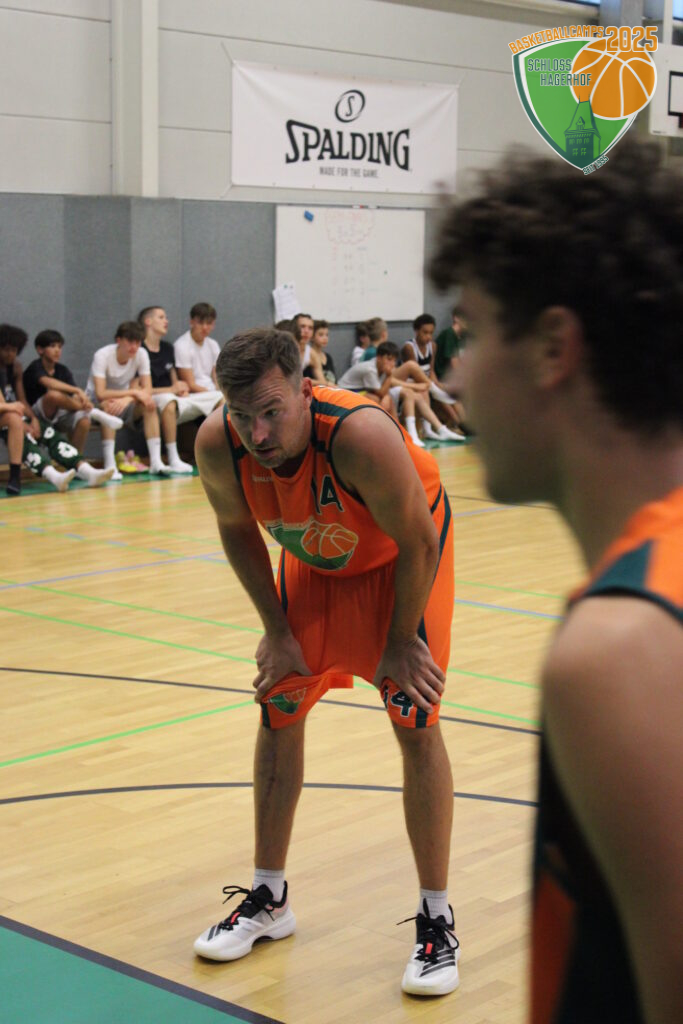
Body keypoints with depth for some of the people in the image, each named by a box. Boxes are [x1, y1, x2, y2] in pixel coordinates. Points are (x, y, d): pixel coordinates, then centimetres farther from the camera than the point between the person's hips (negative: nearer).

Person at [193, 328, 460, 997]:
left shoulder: (361, 436, -42)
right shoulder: (216, 445, -28)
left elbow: (417, 544, -26)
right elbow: (237, 529, -5)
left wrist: (400, 641, -15)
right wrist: (277, 630, -4)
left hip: (400, 560, -4)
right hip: (312, 560, 5)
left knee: (416, 725, -9)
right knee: (278, 710, 6)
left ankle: (436, 920, 4)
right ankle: (269, 899, 22)